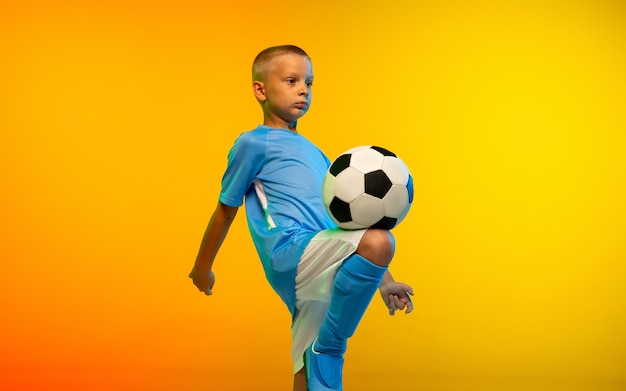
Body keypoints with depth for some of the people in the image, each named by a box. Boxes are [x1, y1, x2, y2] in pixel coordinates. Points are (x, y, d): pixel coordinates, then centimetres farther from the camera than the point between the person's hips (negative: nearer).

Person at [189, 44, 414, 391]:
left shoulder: (315, 154, 29)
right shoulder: (254, 143, 7)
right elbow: (226, 208, 14)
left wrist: (382, 280, 24)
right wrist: (202, 268, 22)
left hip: (320, 273, 7)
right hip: (291, 252, -7)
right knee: (378, 242, -31)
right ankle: (328, 344, -20)